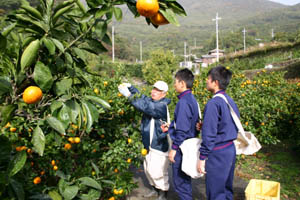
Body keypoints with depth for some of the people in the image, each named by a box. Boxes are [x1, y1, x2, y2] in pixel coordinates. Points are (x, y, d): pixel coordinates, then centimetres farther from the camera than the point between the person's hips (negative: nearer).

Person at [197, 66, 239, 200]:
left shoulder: (213, 103, -19)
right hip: (231, 149, 9)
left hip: (218, 153, -9)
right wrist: (204, 125, 13)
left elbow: (209, 134, -21)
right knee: (227, 188, 21)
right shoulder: (230, 101, 7)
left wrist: (202, 158, -14)